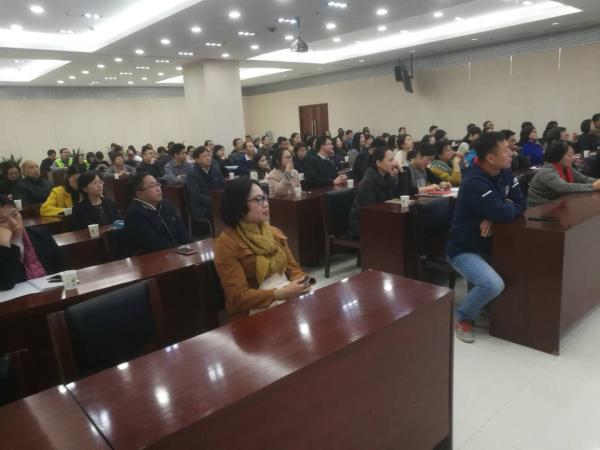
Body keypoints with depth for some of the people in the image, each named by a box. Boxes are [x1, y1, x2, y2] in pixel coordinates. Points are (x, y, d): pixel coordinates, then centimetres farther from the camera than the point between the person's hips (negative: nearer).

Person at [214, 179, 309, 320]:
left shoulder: (275, 232, 11)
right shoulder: (226, 244, -11)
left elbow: (292, 267, 11)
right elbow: (239, 296, -14)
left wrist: (301, 283, -12)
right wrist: (280, 294, -24)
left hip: (289, 297, 7)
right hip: (253, 312, -7)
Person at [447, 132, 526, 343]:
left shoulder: (504, 173, 1)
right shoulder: (475, 183, -27)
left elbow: (521, 204, -1)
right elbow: (505, 214, -31)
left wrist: (494, 218, -19)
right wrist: (507, 206, -6)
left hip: (487, 245, 9)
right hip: (464, 249, -9)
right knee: (493, 284, -27)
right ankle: (462, 318, -1)